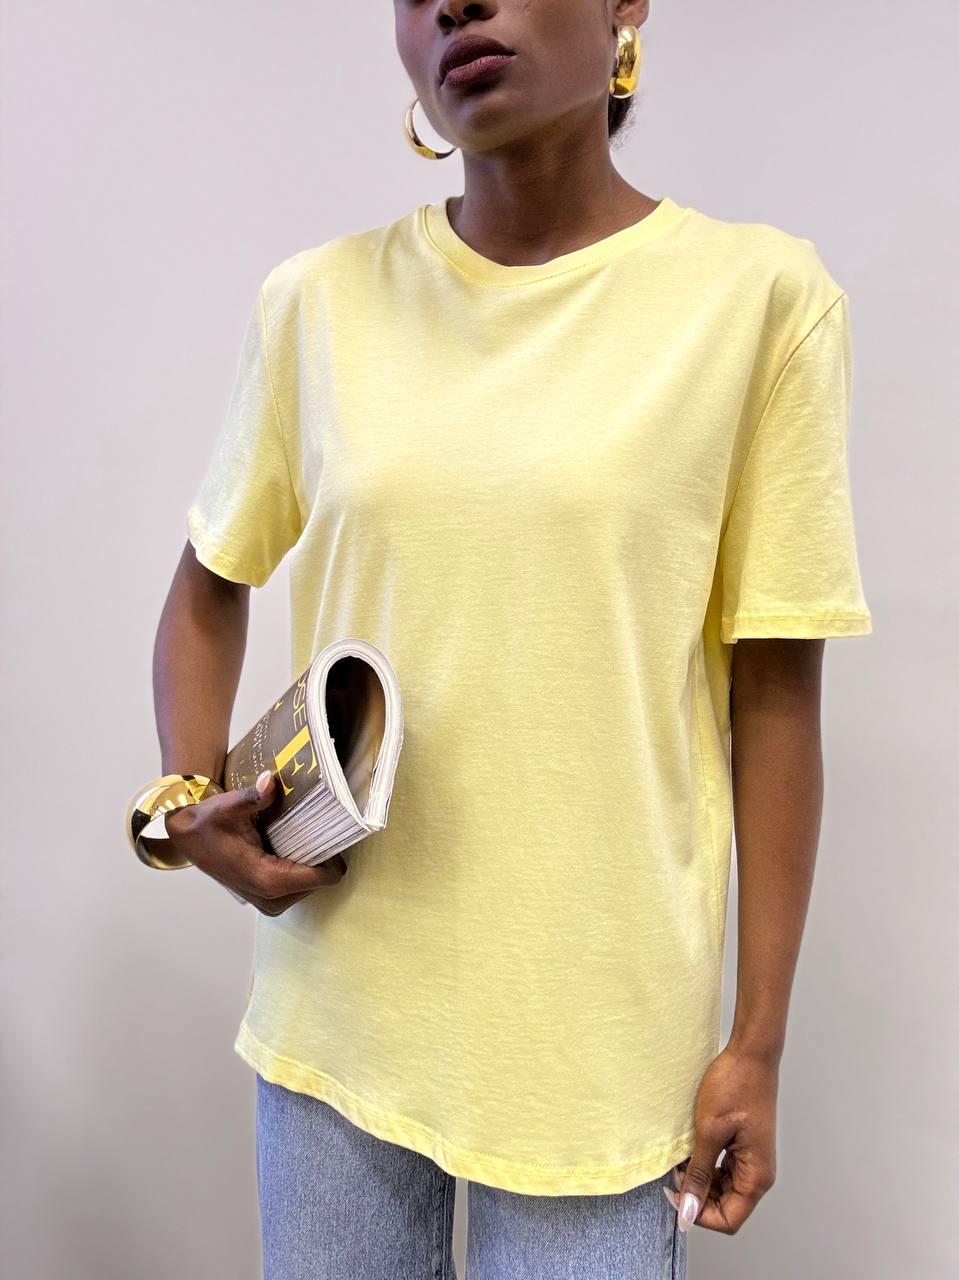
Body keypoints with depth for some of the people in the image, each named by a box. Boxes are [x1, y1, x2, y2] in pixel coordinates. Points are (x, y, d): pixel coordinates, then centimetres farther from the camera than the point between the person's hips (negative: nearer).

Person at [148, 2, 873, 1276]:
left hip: (597, 1028, -2)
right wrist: (191, 805, -4)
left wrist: (760, 1040, -2)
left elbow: (773, 690, -5)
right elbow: (209, 590, 12)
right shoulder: (318, 298, 0)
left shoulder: (760, 295, -7)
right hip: (338, 995, 3)